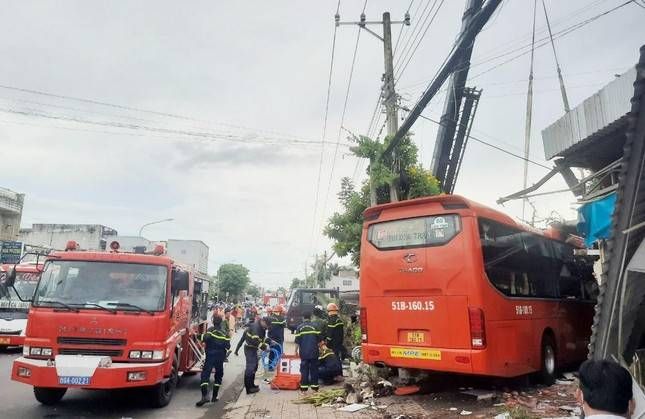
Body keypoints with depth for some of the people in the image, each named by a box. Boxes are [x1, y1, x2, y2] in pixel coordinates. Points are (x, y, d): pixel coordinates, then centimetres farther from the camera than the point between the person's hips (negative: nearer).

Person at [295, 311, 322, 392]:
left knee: (304, 370, 4)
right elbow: (319, 339, 1)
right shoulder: (315, 326, -1)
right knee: (314, 369, 8)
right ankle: (314, 387, 10)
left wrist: (296, 350, 9)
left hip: (304, 352, 0)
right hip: (314, 352, 0)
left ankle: (304, 388, 3)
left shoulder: (300, 327, -1)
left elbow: (297, 341, -1)